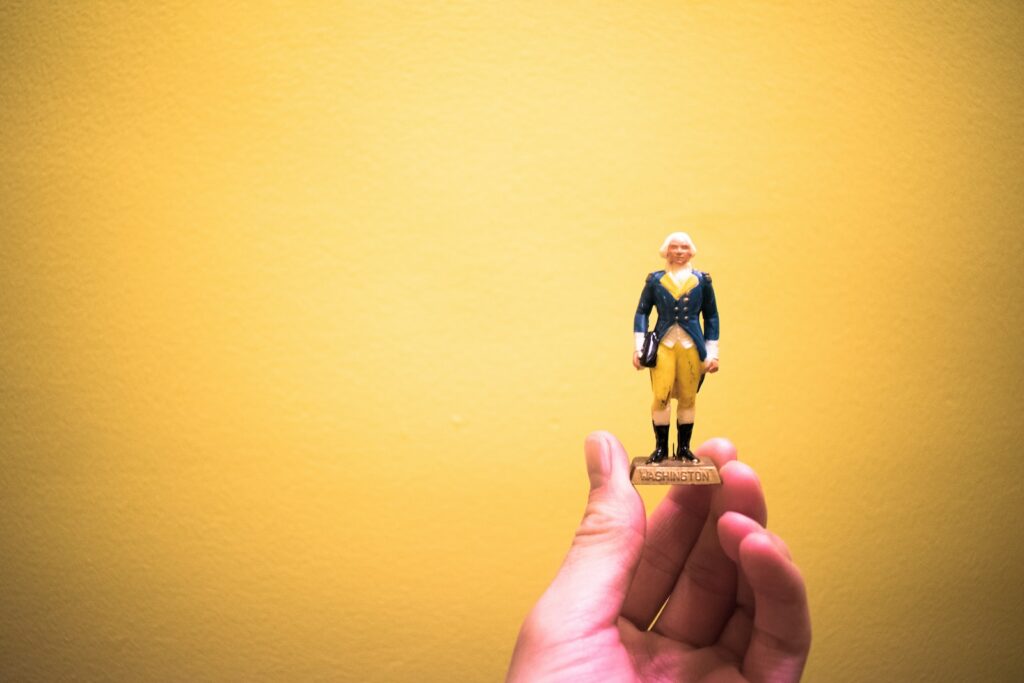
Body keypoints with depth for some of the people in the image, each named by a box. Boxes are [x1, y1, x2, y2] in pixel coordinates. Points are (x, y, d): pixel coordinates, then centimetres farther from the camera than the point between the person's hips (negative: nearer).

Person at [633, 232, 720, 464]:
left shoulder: (702, 280, 8)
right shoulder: (655, 280, 6)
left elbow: (711, 317, 11)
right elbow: (642, 313, 7)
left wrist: (712, 353, 8)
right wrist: (639, 347, -1)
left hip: (691, 347, 1)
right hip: (663, 345, -1)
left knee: (688, 399, 3)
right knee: (661, 396, -10)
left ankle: (683, 448, 17)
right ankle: (661, 447, 3)